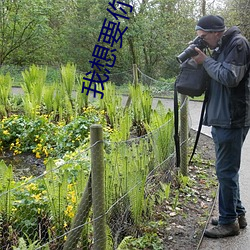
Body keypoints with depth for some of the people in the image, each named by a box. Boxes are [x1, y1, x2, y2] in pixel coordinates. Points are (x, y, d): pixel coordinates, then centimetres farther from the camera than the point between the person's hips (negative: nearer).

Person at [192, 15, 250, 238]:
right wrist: (203, 60, 4)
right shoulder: (221, 47, 16)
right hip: (221, 119, 10)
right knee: (228, 170, 16)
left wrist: (206, 61, -11)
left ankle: (229, 221, 9)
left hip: (232, 120, -10)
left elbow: (230, 77, -21)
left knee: (226, 171, -3)